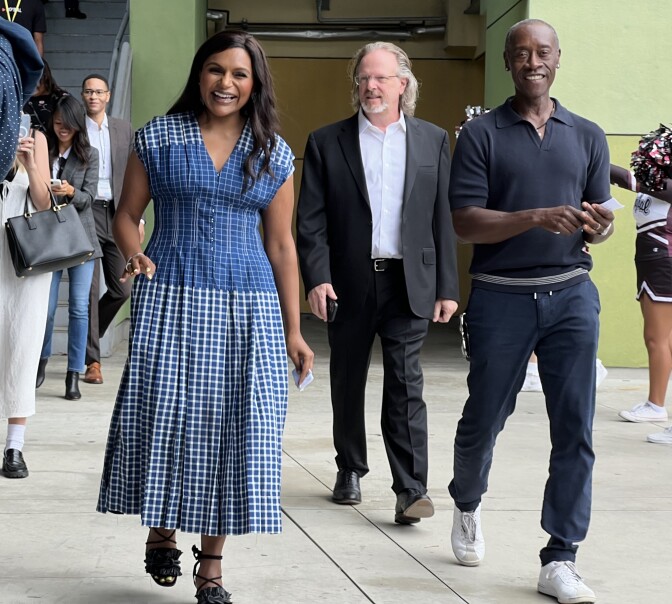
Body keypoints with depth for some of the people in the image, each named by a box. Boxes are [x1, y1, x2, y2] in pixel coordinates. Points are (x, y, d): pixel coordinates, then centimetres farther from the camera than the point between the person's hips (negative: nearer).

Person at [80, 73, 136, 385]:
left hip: (117, 214, 3)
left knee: (122, 289, 4)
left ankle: (86, 337, 27)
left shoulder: (124, 128, 10)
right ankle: (92, 359, 2)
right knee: (89, 289, -3)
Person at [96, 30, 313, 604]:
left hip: (248, 307, 1)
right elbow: (127, 213, 9)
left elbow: (281, 245, 9)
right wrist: (135, 256, -13)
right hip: (170, 299, -1)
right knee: (165, 417, -2)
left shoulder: (273, 154, 7)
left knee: (232, 427, 0)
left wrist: (293, 331, 7)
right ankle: (161, 533, 22)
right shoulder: (159, 137, 3)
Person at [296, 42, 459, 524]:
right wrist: (316, 278, -12)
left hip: (409, 283, -1)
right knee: (348, 384, 12)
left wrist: (447, 287, 0)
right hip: (349, 284, 1)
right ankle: (350, 471, 28)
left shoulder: (433, 140, 7)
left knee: (406, 385, -5)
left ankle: (412, 488, -5)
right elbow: (311, 221, 0)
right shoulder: (327, 143, 4)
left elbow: (444, 218, 5)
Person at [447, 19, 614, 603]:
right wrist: (539, 217, -21)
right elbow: (466, 222, -9)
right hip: (501, 297, -2)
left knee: (575, 429, -2)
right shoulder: (482, 134, 0)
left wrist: (598, 226, -13)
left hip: (571, 295, 2)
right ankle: (467, 504, 41)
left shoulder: (588, 136, 9)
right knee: (484, 419, 11)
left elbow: (598, 221, 12)